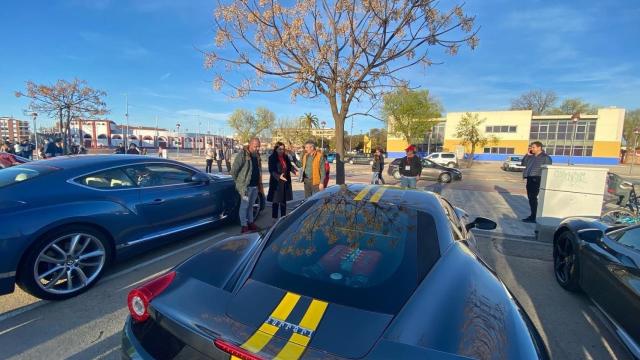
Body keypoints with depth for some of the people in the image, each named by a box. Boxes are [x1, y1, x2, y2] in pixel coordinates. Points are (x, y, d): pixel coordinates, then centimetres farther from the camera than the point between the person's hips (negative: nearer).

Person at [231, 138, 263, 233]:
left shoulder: (257, 155, 10)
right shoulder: (242, 155, -13)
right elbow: (233, 170, -13)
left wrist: (260, 184, 12)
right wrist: (238, 182, -4)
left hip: (255, 186, 7)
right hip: (246, 186, -7)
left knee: (250, 206, 17)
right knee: (244, 206, 1)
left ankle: (250, 223, 27)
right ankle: (244, 226, 8)